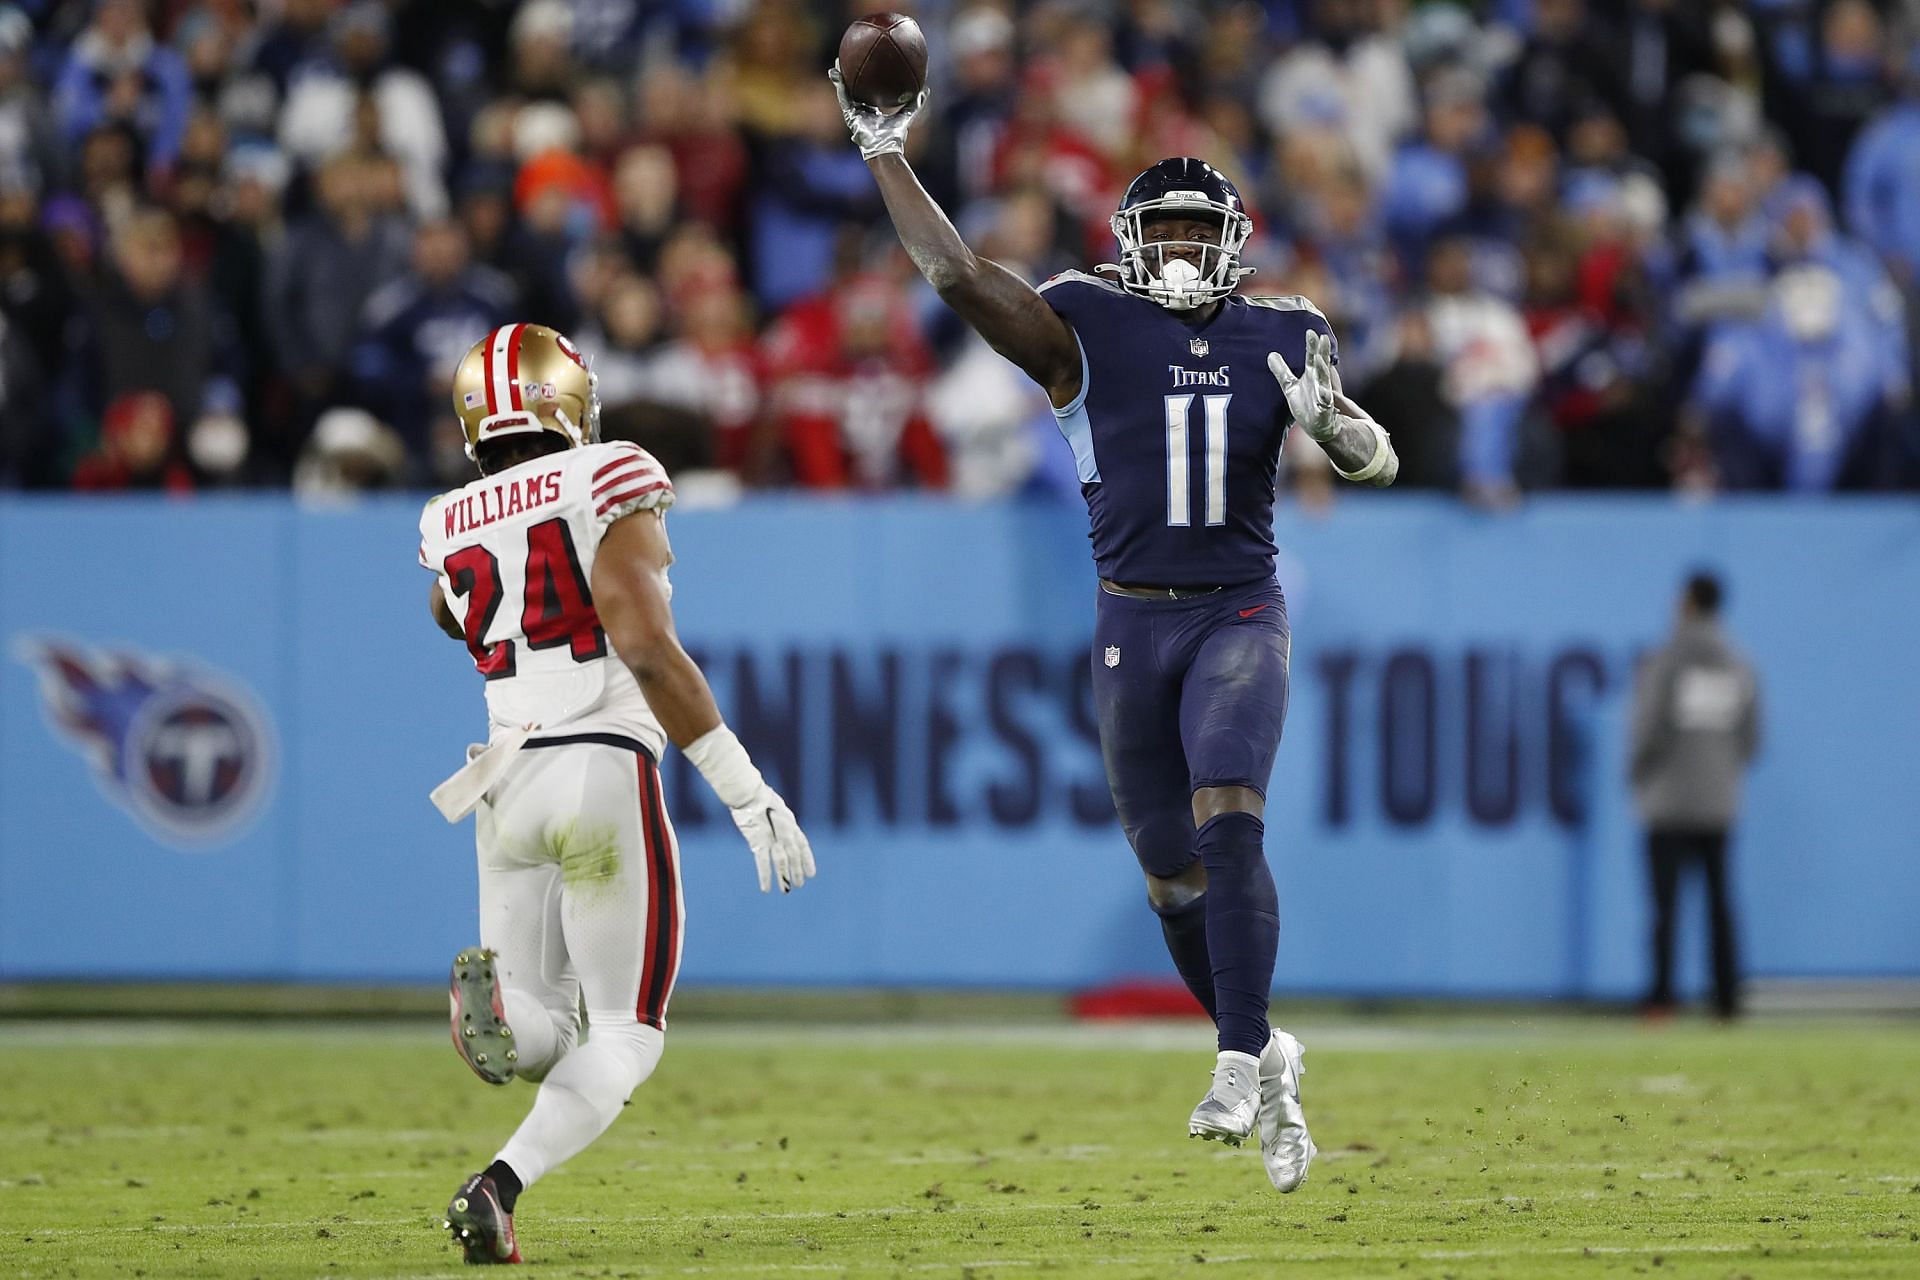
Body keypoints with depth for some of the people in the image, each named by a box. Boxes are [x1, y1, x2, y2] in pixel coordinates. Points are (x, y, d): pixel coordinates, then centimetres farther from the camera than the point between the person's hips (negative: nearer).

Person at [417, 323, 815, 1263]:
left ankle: (497, 994, -25)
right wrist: (747, 794, -15)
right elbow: (645, 646, -16)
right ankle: (498, 1183, -18)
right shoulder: (607, 485, -5)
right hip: (604, 767, -5)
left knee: (540, 1035, 13)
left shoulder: (451, 528, 10)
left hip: (508, 780, 5)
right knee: (624, 1036, 6)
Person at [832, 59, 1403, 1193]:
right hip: (1133, 624, 1)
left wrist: (1331, 417, -13)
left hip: (1241, 619, -1)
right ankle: (1268, 1056, 28)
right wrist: (885, 154, -9)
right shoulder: (1089, 333, -1)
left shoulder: (1280, 341, 4)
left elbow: (1377, 464, 9)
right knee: (1174, 873, 7)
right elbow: (956, 271, -8)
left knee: (1227, 825, -23)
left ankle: (1240, 1064, -21)